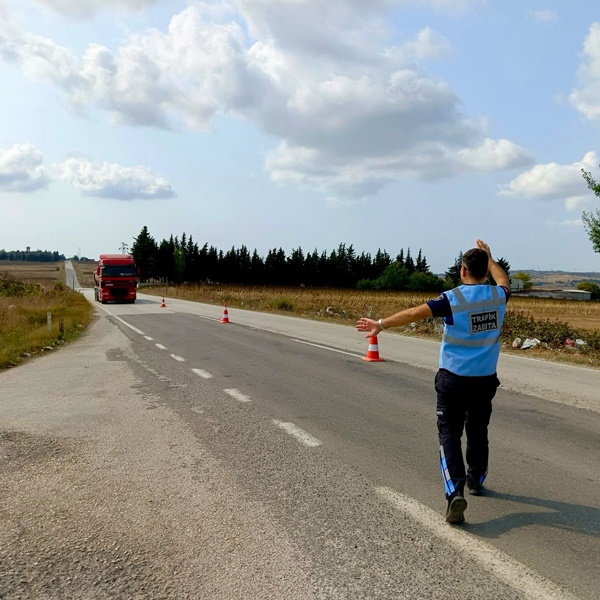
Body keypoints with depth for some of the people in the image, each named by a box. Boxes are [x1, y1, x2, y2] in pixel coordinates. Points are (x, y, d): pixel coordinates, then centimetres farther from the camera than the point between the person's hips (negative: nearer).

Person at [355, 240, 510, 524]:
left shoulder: (454, 298, -15)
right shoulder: (497, 296, 0)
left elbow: (414, 313, -17)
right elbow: (505, 282, 25)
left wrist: (381, 324, -11)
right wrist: (489, 258, 33)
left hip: (453, 378, -4)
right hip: (486, 379, 5)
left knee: (449, 434, 1)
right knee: (478, 431, 20)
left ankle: (455, 492, -14)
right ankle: (476, 481, 39)